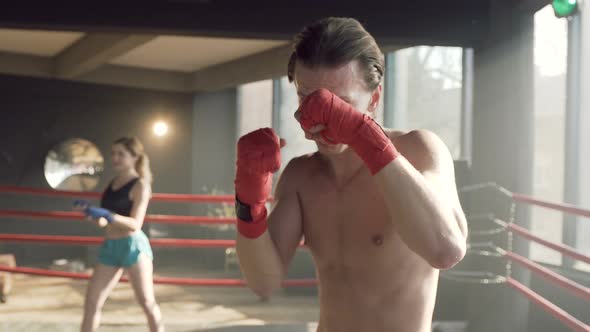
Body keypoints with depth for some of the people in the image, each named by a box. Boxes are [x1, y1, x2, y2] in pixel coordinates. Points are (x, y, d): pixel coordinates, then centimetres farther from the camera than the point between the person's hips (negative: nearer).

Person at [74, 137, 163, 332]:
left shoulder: (140, 185, -7)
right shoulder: (113, 183, 13)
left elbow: (135, 224, -17)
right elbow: (105, 222, 17)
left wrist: (107, 215, -29)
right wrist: (90, 212, -1)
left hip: (133, 245, -7)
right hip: (110, 247, 7)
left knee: (147, 302, 2)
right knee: (91, 302, 4)